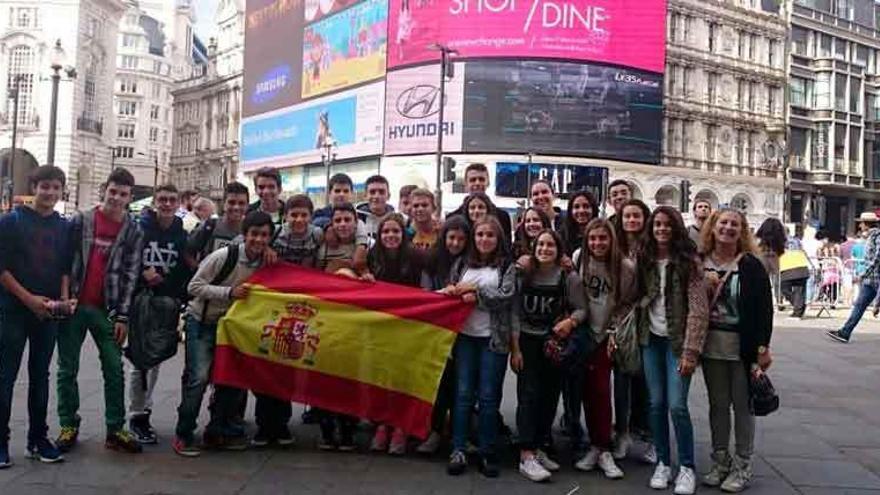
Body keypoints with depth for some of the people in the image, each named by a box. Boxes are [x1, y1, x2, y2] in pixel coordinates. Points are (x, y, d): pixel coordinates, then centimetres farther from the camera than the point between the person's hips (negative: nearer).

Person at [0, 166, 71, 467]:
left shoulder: (65, 227, 8)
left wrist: (63, 299, -5)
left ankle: (38, 439, 17)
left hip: (49, 314, 3)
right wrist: (28, 298, -14)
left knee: (40, 375, 9)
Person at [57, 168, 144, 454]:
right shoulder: (80, 221, 2)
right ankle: (68, 425, 20)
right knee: (67, 368, 7)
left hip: (107, 310, 0)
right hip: (73, 305, 0)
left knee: (114, 370, 1)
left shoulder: (134, 233, 4)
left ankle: (115, 430, 9)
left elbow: (130, 276, 1)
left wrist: (122, 316, -4)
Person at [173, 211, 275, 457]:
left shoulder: (266, 264, -4)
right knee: (199, 377, -14)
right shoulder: (224, 256, -20)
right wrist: (230, 292, -27)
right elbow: (194, 286, -18)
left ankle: (217, 431, 22)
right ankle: (183, 434, 2)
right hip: (201, 321, -5)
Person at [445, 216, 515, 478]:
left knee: (489, 396, 3)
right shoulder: (462, 263, 11)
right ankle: (458, 450, 6)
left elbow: (506, 297, -9)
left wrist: (475, 291, -13)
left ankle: (488, 453, 12)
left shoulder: (507, 266, 2)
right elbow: (449, 293, 9)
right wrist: (457, 294, -12)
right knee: (463, 393, 1)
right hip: (465, 336, 2)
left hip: (494, 339, -2)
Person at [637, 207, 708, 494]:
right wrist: (635, 338, 0)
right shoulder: (644, 261, 6)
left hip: (677, 341, -4)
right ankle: (663, 462, 19)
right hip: (651, 340, 4)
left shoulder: (689, 261, -7)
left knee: (677, 405, -8)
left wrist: (691, 351, -17)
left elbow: (699, 309, -12)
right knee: (656, 404, 6)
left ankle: (686, 467, 8)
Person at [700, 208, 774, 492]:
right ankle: (720, 461, 24)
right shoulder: (700, 263, 2)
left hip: (743, 346, -3)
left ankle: (743, 466, 18)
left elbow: (765, 308, -7)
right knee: (717, 404, 12)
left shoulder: (751, 265, -6)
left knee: (742, 405, 6)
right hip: (711, 345, 3)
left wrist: (763, 347, -11)